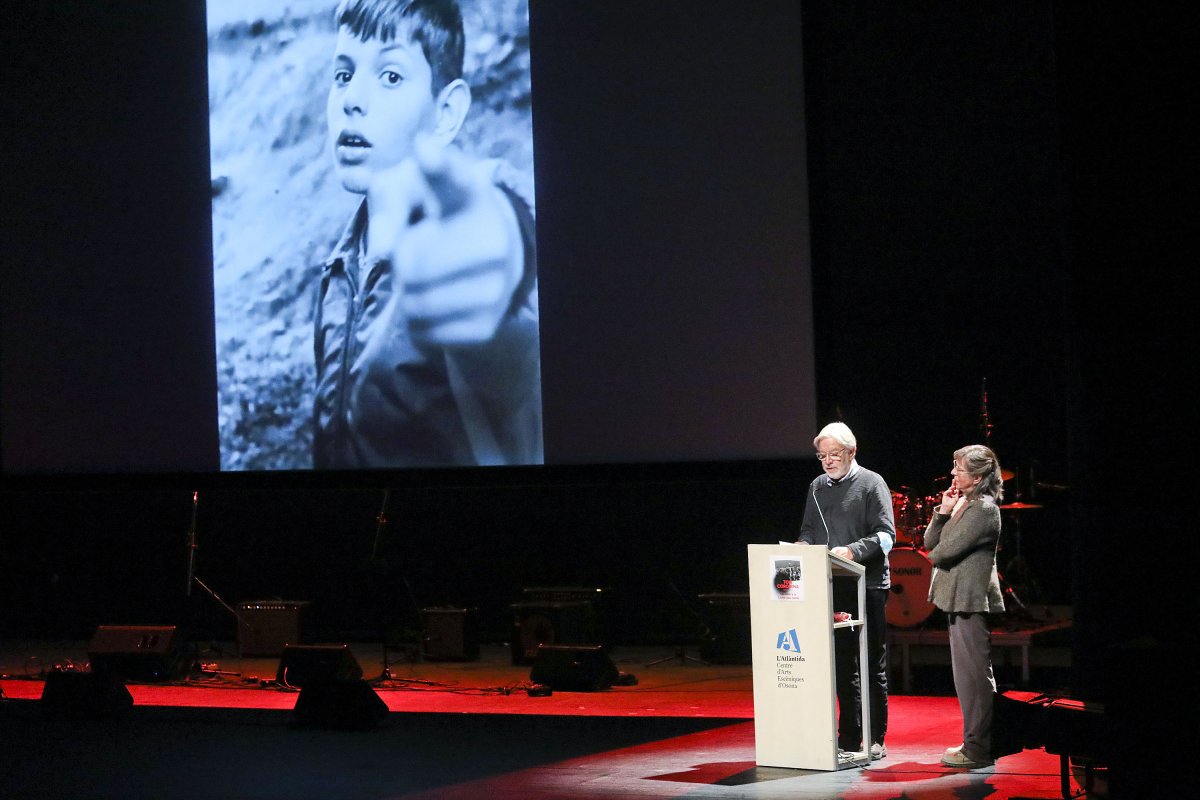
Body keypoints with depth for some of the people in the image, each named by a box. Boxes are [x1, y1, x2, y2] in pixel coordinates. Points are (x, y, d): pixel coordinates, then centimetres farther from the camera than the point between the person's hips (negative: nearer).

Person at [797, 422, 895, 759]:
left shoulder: (871, 483, -1)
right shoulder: (817, 487, 16)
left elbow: (886, 535, -9)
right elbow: (808, 529, 23)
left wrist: (853, 551, -23)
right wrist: (803, 545, 0)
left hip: (867, 584, -5)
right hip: (830, 588, 5)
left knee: (872, 664, 0)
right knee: (841, 663, 7)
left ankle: (875, 739, 6)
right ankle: (849, 738, 13)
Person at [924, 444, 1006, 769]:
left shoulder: (983, 510, -16)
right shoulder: (964, 503, 15)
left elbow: (943, 551, -20)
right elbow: (930, 542, 13)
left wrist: (935, 554, 3)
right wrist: (942, 513, -2)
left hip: (971, 600, -10)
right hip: (960, 599, 10)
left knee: (973, 673, -6)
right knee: (970, 673, 15)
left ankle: (978, 749, -3)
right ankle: (977, 742, 22)